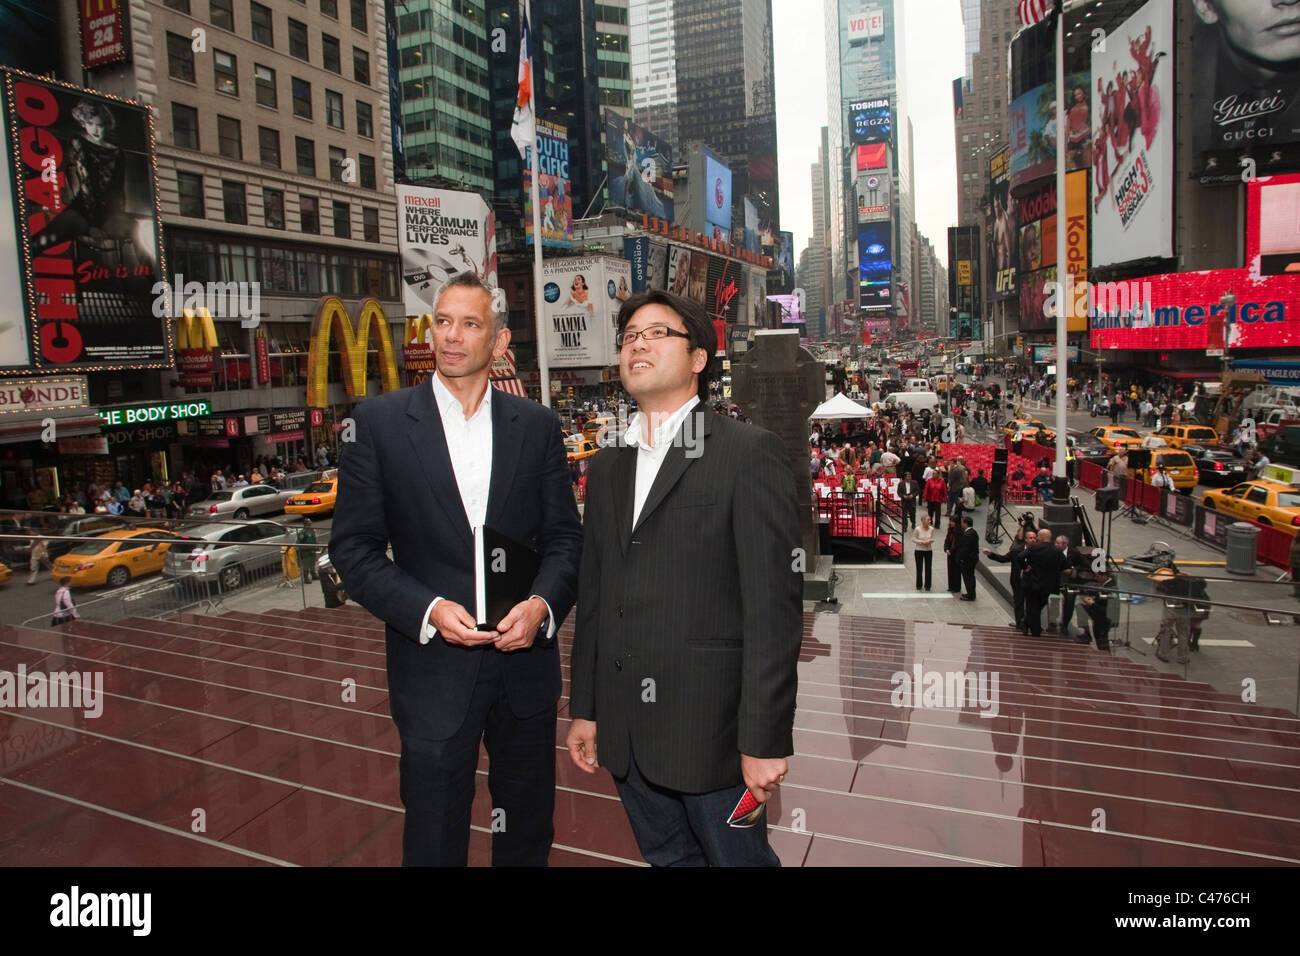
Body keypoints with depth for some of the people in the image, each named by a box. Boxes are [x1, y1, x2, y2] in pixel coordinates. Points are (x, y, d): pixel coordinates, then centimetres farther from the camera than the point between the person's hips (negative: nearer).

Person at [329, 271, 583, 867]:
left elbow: (564, 536, 4)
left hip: (526, 658, 2)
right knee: (434, 838, 14)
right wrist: (429, 610, -17)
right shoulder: (379, 421, -3)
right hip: (434, 666, -2)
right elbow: (354, 548, -4)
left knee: (529, 831, 20)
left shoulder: (537, 426, 3)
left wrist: (543, 604, -15)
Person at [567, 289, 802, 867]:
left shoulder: (749, 454, -9)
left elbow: (774, 603, -14)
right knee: (668, 857, 20)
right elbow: (593, 596, 14)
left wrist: (764, 739, -16)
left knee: (738, 856, 9)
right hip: (624, 733, 6)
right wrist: (584, 710, 12)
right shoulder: (607, 467, 12)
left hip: (710, 732, -6)